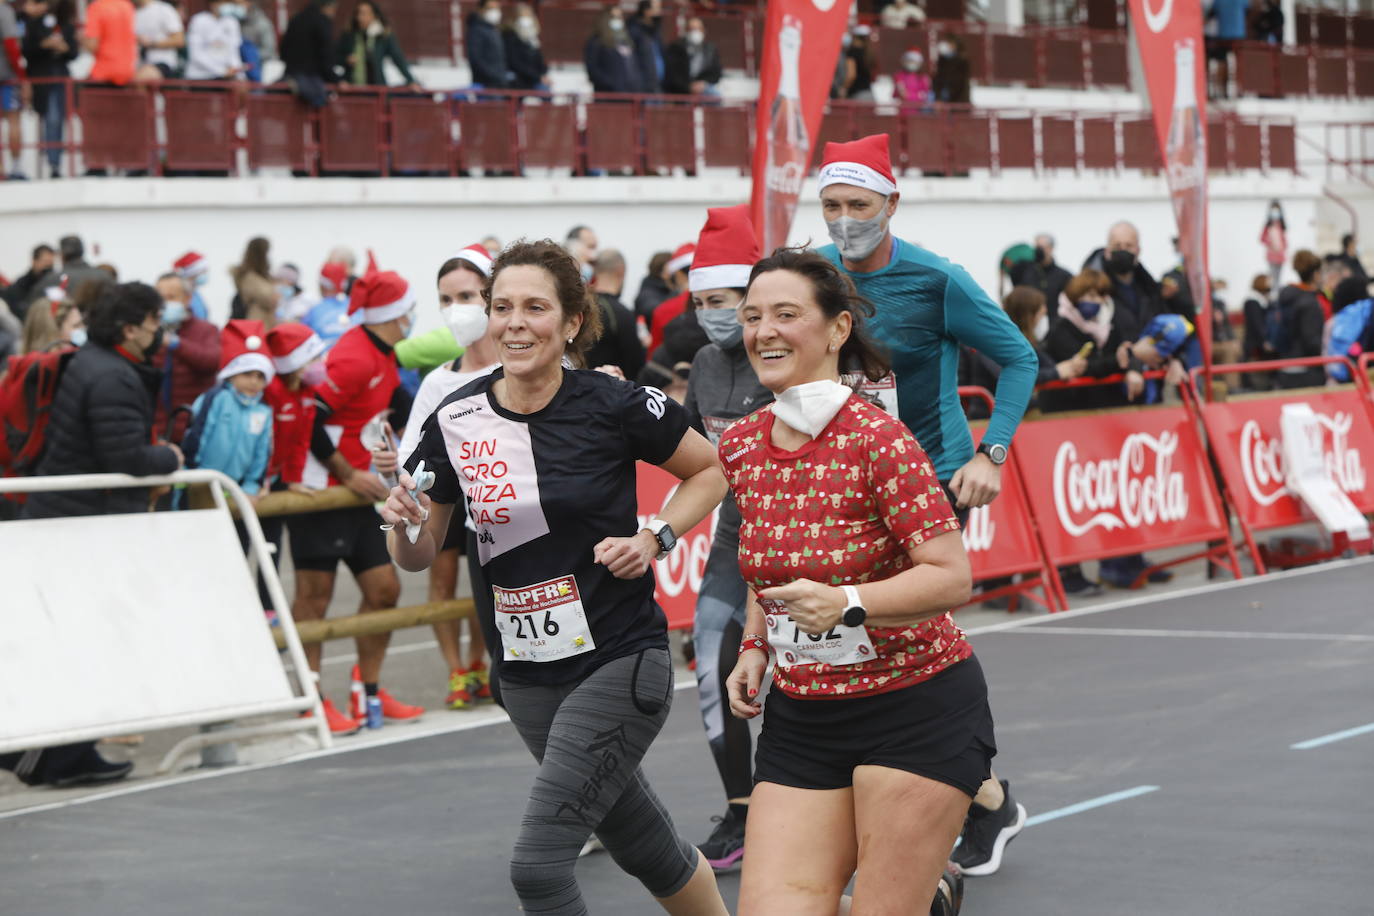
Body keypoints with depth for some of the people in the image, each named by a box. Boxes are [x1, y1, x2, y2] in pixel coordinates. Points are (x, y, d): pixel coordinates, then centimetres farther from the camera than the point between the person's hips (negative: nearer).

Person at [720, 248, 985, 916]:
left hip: (918, 711, -6)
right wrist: (756, 647, 6)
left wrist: (848, 603, -32)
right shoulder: (741, 446, 4)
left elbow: (951, 578, -19)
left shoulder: (878, 440, -16)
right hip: (800, 718, 6)